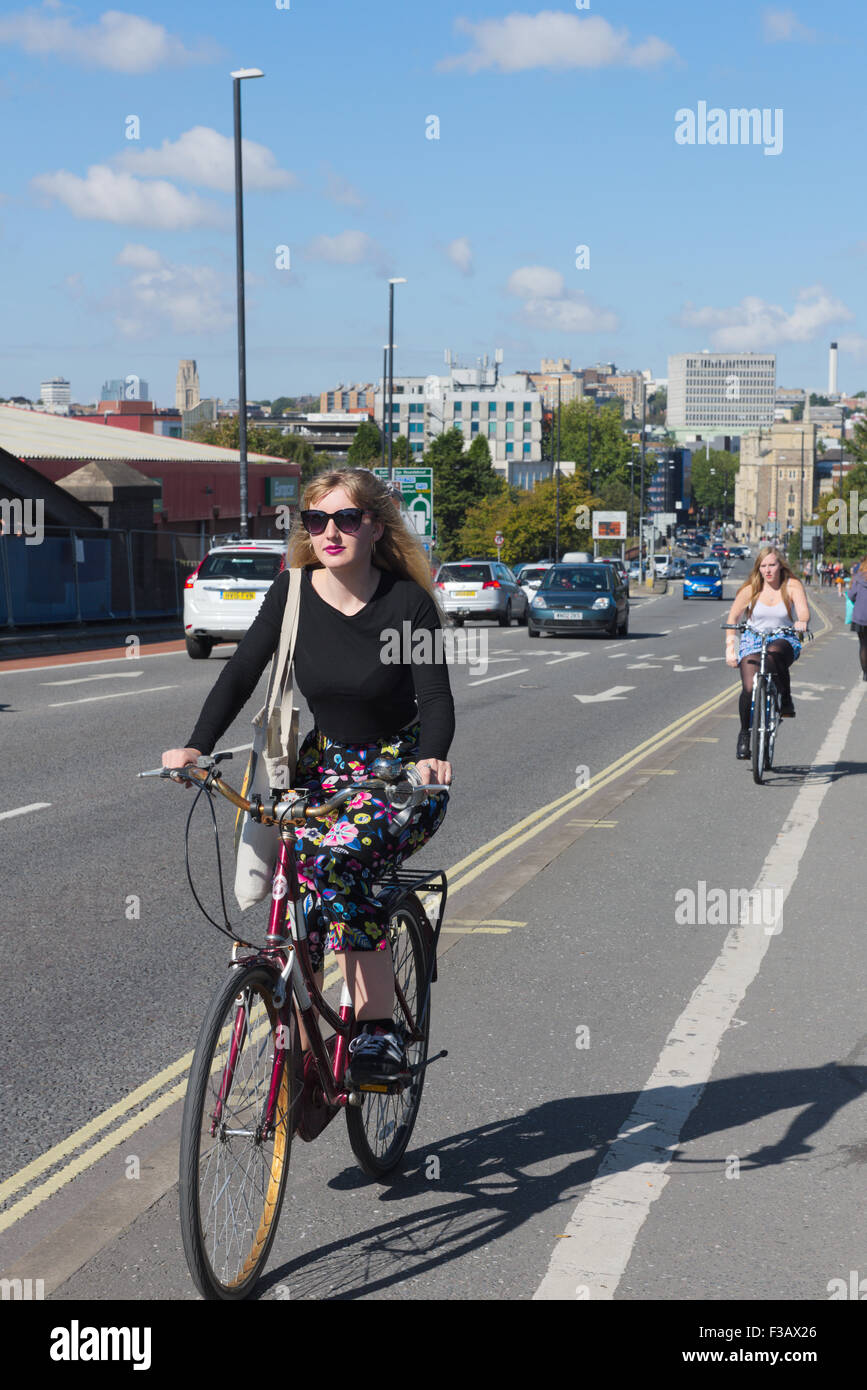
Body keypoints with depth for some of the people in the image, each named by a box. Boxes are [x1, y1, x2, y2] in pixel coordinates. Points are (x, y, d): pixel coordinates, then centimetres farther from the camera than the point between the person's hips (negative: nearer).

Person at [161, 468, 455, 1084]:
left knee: (333, 860, -32)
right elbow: (243, 671, -8)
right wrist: (197, 746, -22)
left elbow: (436, 694, -20)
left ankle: (380, 1032, -22)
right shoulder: (293, 592, -6)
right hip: (326, 765, 4)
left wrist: (432, 758, -41)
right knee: (301, 901, -9)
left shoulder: (408, 602, -15)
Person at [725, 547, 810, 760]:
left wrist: (802, 622, -41)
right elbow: (733, 617, -2)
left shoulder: (792, 586, -3)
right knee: (749, 688, -19)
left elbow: (804, 611, -16)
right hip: (752, 641, 1)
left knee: (774, 653, -40)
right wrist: (730, 647, -14)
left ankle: (786, 700, -21)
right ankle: (744, 734, 4)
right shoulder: (751, 589, -2)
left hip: (784, 641, -1)